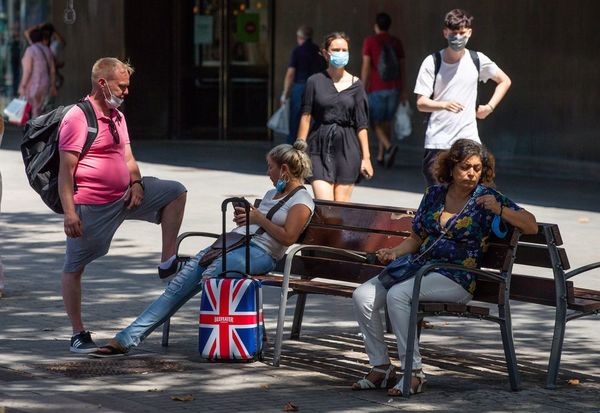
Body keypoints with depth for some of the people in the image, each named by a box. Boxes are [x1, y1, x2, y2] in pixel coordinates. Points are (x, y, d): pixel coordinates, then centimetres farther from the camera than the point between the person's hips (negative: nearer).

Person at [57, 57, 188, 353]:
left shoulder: (117, 117, 12)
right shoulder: (77, 118, -15)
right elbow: (66, 169, -18)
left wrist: (136, 183, -6)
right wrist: (69, 213, -23)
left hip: (124, 196, 8)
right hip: (91, 206, -8)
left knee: (175, 192, 5)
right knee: (74, 268, -1)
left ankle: (168, 263, 2)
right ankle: (78, 335, 6)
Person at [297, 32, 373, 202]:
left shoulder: (355, 84, 6)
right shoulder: (315, 82, 3)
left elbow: (361, 125, 5)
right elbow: (306, 117, 3)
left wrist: (366, 157, 2)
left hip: (347, 148, 1)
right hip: (320, 147, -1)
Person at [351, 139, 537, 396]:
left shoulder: (487, 197, 0)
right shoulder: (434, 194, 13)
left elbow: (531, 227, -4)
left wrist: (500, 210, -18)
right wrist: (394, 253, 1)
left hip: (456, 277, -6)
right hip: (419, 266, 6)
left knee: (397, 295, -32)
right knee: (362, 296, -13)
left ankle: (414, 373, -27)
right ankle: (381, 367, -4)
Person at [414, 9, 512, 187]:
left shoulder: (478, 60, 2)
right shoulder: (432, 62, -2)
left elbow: (504, 81, 19)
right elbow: (421, 103, -7)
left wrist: (489, 107, 7)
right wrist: (445, 105, -27)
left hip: (468, 139, 1)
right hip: (437, 141, -1)